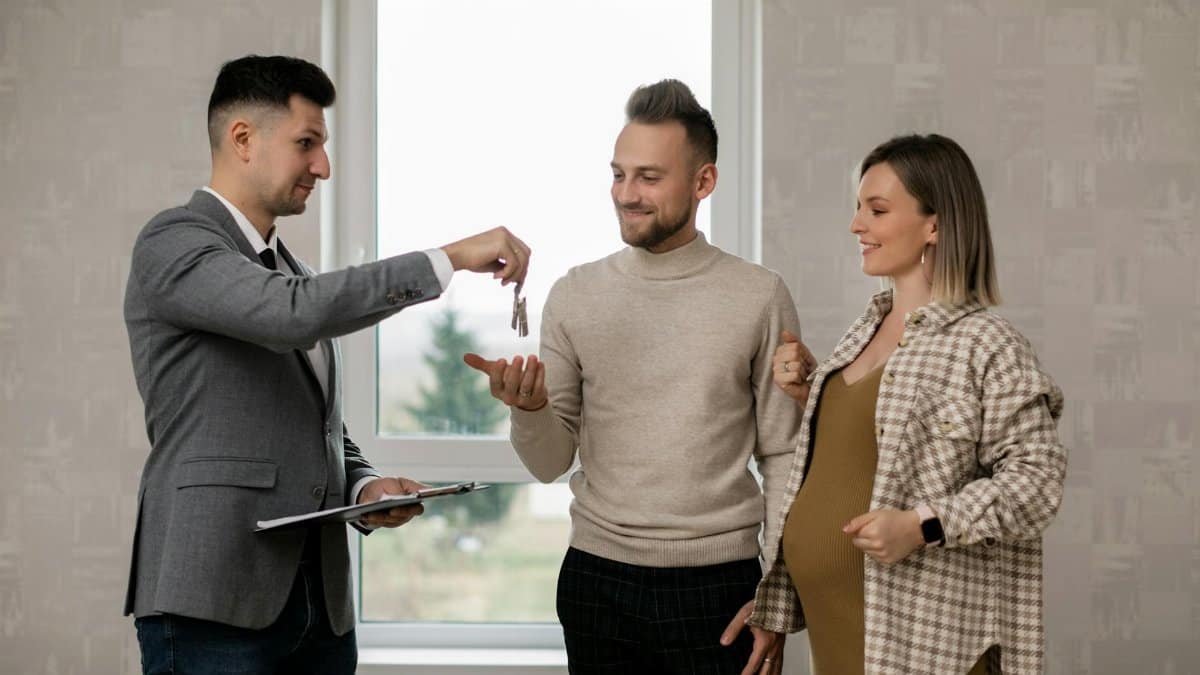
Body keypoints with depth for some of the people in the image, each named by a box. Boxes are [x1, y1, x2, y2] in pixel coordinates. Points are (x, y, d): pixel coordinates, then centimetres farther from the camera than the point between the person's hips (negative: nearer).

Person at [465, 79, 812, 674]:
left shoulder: (759, 297, -3)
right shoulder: (574, 295, 3)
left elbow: (783, 456, 0)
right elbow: (551, 463, 4)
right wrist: (528, 408, -17)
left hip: (715, 584, -2)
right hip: (597, 580, 2)